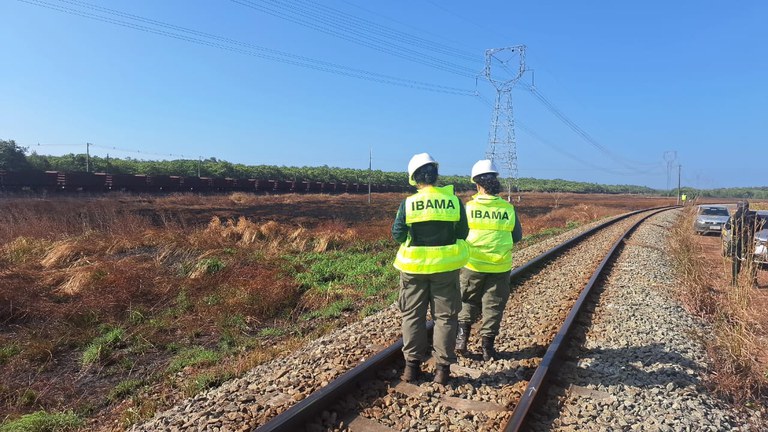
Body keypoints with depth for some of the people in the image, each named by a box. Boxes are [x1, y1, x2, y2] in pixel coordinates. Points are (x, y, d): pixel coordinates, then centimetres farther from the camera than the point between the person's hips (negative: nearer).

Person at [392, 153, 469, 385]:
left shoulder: (408, 203, -9)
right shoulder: (454, 201, -6)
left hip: (414, 267, 0)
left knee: (413, 315, 13)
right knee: (445, 316, 11)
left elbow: (398, 235, -4)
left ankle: (412, 365, 18)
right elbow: (462, 233, 0)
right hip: (445, 266, 1)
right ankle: (442, 367, 15)